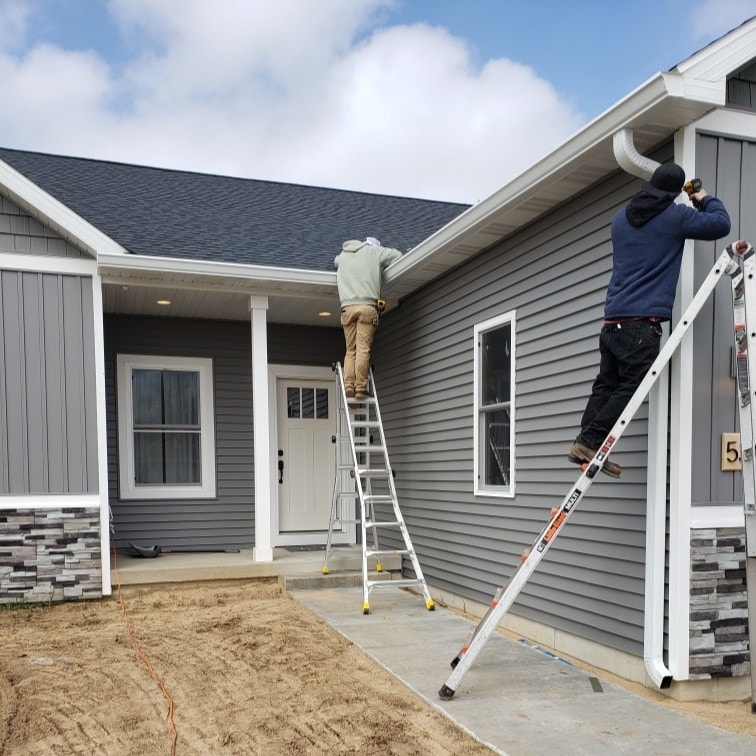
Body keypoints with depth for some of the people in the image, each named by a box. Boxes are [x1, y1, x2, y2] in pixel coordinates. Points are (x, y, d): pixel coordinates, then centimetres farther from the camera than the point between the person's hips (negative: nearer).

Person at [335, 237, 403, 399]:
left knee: (350, 349, 5)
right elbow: (397, 255, 22)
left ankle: (349, 384, -10)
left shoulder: (342, 255, 26)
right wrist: (381, 269, 35)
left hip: (347, 307, 3)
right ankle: (360, 387, -16)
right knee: (363, 349, -9)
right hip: (367, 306, -3)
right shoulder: (374, 251, 16)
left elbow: (336, 262, 48)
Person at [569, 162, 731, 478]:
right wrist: (705, 199, 24)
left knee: (606, 385, 8)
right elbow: (721, 224, 6)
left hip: (613, 320, 7)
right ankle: (589, 442, -11)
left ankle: (585, 444, 4)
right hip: (642, 322, -7)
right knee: (630, 387, -6)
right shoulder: (675, 216, 0)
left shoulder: (621, 216, 19)